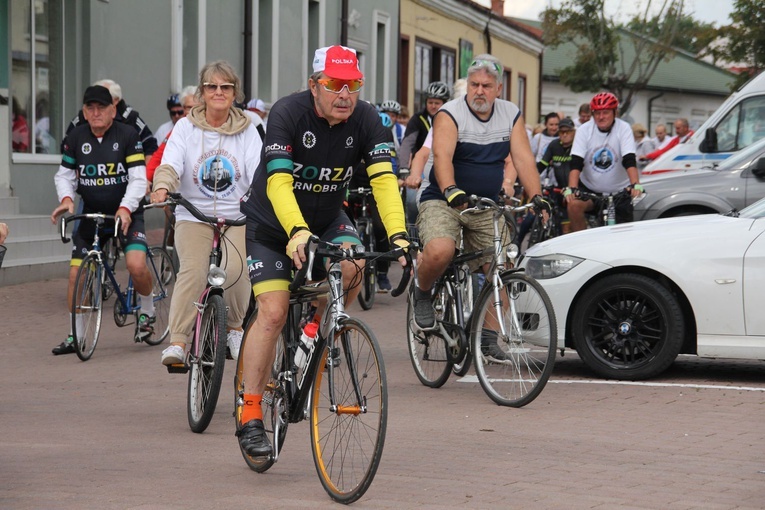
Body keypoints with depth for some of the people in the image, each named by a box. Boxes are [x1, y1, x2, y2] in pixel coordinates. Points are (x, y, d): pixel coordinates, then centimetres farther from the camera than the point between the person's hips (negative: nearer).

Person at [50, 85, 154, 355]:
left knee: (136, 266, -23)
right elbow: (64, 175, 8)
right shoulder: (76, 137, 0)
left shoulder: (127, 135, -10)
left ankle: (147, 312, 7)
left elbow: (138, 179, -14)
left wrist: (125, 208, -28)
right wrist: (66, 198, -13)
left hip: (126, 213, -3)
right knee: (76, 274, -2)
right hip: (90, 214, 4)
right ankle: (75, 335, 12)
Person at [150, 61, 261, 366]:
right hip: (194, 217, 0)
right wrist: (162, 187, -32)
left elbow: (259, 171, -7)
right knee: (194, 270, -26)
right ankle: (177, 342, -23)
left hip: (237, 218, 0)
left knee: (234, 269, -25)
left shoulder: (247, 131, 6)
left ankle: (235, 327, 2)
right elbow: (170, 165, -10)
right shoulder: (186, 127, 4)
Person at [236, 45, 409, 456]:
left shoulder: (366, 120, -16)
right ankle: (250, 417, -7)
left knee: (353, 266, -27)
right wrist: (298, 233, -53)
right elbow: (278, 181, -36)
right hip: (271, 222, -3)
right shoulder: (288, 113, -26)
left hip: (327, 217, 3)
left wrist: (398, 234, -42)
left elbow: (384, 179, -25)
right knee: (273, 312, -15)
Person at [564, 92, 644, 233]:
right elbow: (576, 163, -18)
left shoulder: (623, 128, -11)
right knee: (573, 205, -27)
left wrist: (635, 185, -38)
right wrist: (572, 189, -33)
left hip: (619, 191, 0)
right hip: (589, 188, 0)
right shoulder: (584, 130, -9)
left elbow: (629, 160, -22)